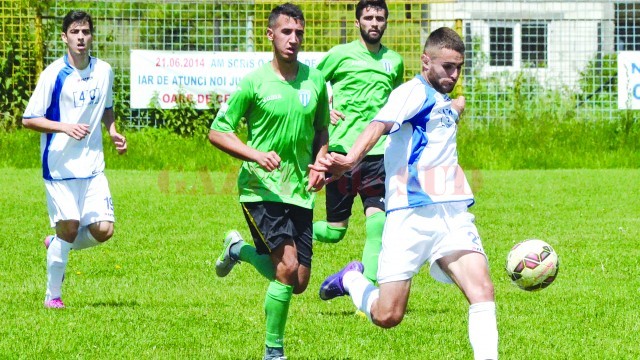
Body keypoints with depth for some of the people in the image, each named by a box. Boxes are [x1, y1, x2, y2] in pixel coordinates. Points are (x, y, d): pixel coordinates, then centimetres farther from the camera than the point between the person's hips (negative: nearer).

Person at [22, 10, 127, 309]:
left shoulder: (104, 71, 4)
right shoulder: (53, 74, -10)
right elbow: (29, 119, -8)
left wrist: (113, 132, 4)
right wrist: (65, 127, -21)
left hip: (93, 167, 4)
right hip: (59, 166, -4)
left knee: (103, 230, -6)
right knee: (69, 227, -6)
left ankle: (57, 245, 24)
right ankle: (53, 296, 11)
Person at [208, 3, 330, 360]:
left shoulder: (315, 80, 5)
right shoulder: (254, 82, -8)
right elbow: (217, 132, -3)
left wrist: (319, 164, 3)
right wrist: (256, 154, -18)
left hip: (300, 191, 5)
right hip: (262, 187, -5)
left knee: (299, 283, 6)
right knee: (288, 266, -21)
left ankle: (239, 249, 35)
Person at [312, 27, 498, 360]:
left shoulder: (443, 103, 22)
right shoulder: (416, 92, -5)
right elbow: (381, 124, -25)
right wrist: (351, 159, -41)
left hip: (452, 215, 7)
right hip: (412, 216, -7)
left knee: (482, 291, -15)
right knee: (387, 316, -5)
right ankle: (351, 279, 27)